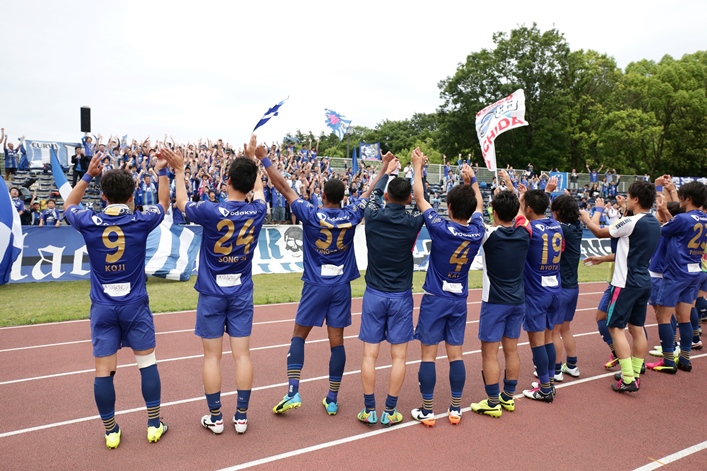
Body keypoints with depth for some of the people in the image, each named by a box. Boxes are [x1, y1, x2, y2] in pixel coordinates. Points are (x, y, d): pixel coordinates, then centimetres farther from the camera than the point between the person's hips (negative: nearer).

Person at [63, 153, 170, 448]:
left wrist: (88, 175, 16)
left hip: (102, 306, 1)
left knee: (103, 370, 7)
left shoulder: (89, 223, -7)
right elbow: (164, 203, 12)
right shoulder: (141, 222, -10)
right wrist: (163, 172, 19)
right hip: (135, 304, -1)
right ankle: (154, 425, 17)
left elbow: (68, 206, 18)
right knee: (147, 363, 10)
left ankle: (111, 433, 18)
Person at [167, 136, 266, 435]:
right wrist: (252, 159, 28)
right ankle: (241, 416, 17)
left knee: (212, 356, 8)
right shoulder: (257, 211, -7)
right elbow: (258, 189, 17)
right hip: (242, 293, 3)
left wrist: (179, 171, 15)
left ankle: (215, 417, 19)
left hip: (212, 293, -2)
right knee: (242, 354, 7)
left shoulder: (211, 211, -17)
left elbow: (182, 203, 5)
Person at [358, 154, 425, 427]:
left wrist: (386, 171, 32)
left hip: (374, 294, 1)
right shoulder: (412, 222, -9)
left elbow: (375, 194, 16)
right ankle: (390, 412, 13)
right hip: (401, 296, -1)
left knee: (370, 354, 6)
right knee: (399, 356, 7)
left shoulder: (373, 216, -7)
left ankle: (369, 411, 13)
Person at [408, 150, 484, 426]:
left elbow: (419, 198, -5)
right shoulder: (477, 232, -4)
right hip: (459, 300, 4)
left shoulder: (440, 228, -16)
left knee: (428, 354, 3)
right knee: (455, 354, 10)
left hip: (435, 299, -4)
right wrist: (472, 180, 27)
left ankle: (427, 411, 9)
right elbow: (478, 205, 18)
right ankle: (456, 409, 18)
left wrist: (418, 167, 6)